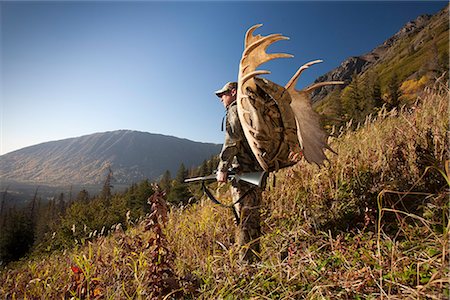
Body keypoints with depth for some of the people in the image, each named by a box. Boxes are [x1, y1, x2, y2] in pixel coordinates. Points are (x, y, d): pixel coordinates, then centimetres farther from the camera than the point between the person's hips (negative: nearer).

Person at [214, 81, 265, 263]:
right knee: (252, 218, 14)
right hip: (257, 171, 10)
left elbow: (232, 141, -16)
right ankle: (255, 260, 24)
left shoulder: (235, 109, -4)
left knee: (245, 219, -7)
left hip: (243, 172, -10)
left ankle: (247, 263, -1)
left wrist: (222, 169, -16)